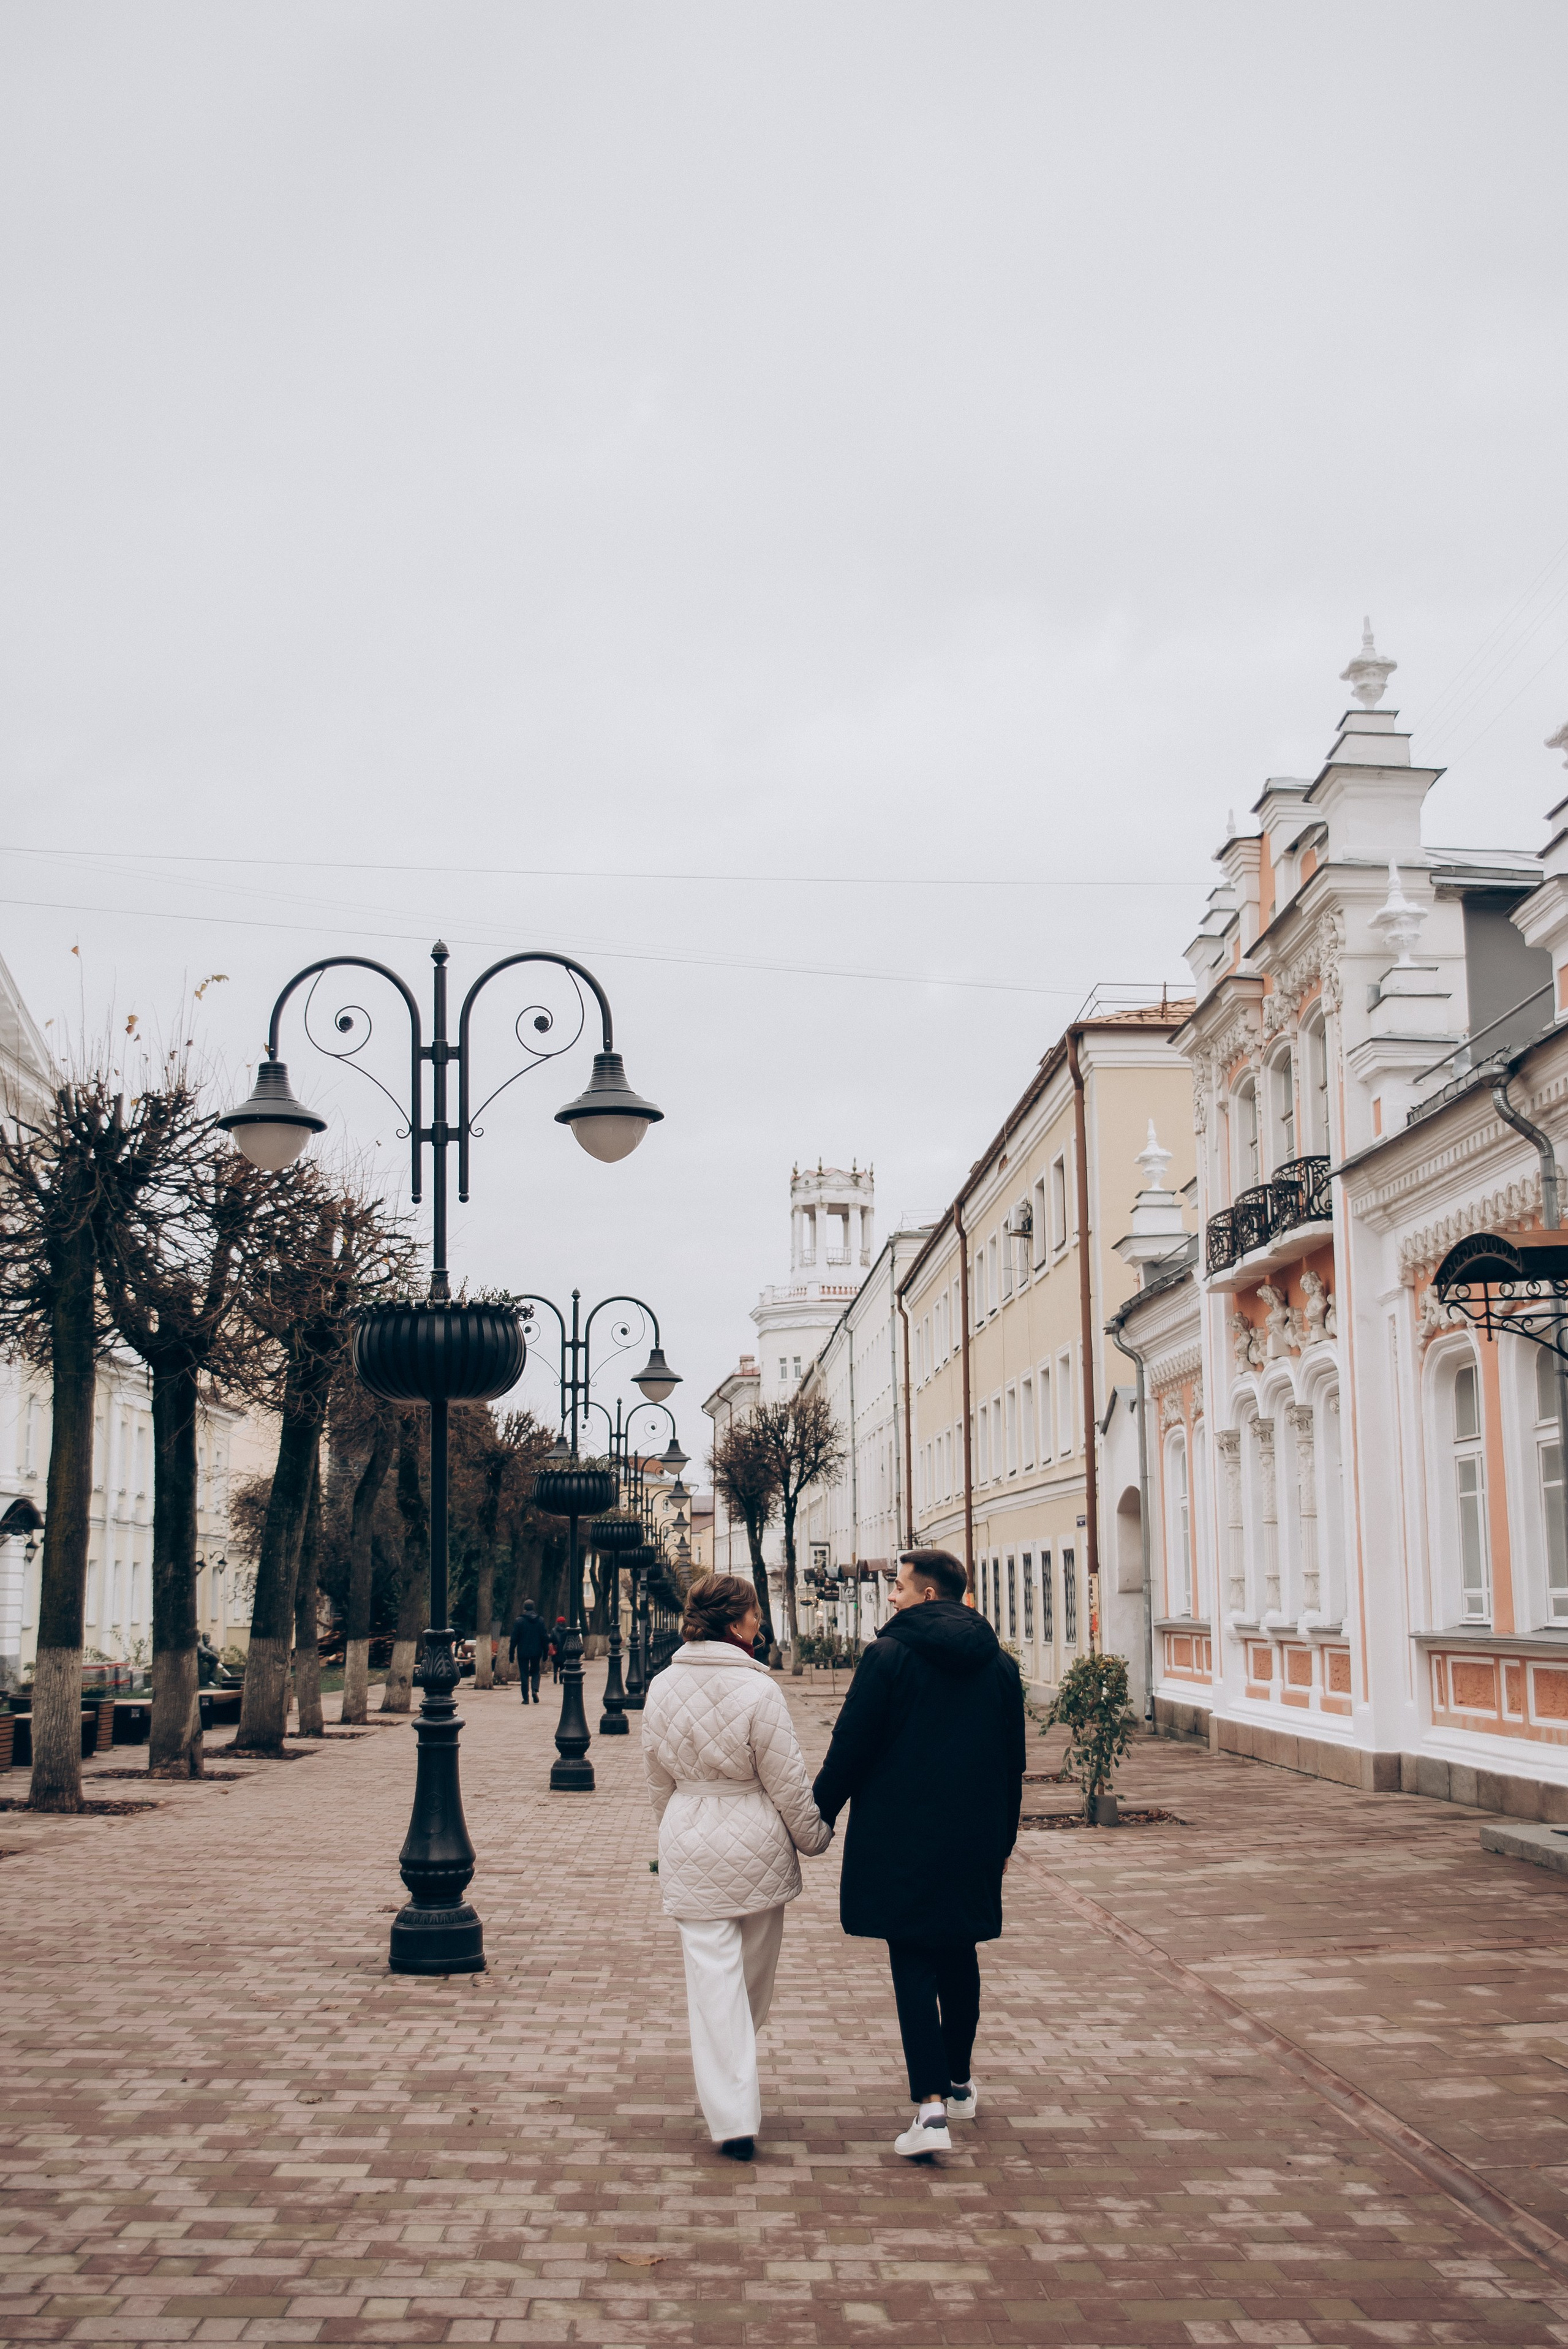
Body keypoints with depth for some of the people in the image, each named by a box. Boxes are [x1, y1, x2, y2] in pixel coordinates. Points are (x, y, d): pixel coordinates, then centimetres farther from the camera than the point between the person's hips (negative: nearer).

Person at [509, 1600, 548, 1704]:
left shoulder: (519, 1621, -7)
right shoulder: (540, 1620, 0)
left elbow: (514, 1639, -7)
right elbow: (545, 1638, 1)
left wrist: (511, 1653, 0)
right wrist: (545, 1653, 8)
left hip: (523, 1652, -2)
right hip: (537, 1652, 2)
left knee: (524, 1674, 6)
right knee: (535, 1672, 18)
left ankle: (526, 1698, 2)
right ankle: (535, 1690, -7)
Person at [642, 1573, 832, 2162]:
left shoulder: (662, 1688, -1)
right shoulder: (757, 1690, -16)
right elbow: (787, 1781, -9)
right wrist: (815, 1836, 7)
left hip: (691, 1848, 3)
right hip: (757, 1847, -3)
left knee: (713, 1977, 2)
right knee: (755, 1973, 17)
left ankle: (732, 2117, -4)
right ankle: (734, 2089, 34)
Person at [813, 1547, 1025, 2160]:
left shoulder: (888, 1656, -11)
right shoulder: (999, 1664, 6)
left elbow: (851, 1748, -11)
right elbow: (1013, 1762, 12)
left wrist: (818, 1815, 2)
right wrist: (1004, 1838, 21)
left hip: (902, 1837, -5)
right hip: (974, 1836, 5)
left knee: (913, 1966, -3)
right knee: (958, 1956, 19)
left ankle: (930, 2105, -13)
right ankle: (958, 2086, 31)